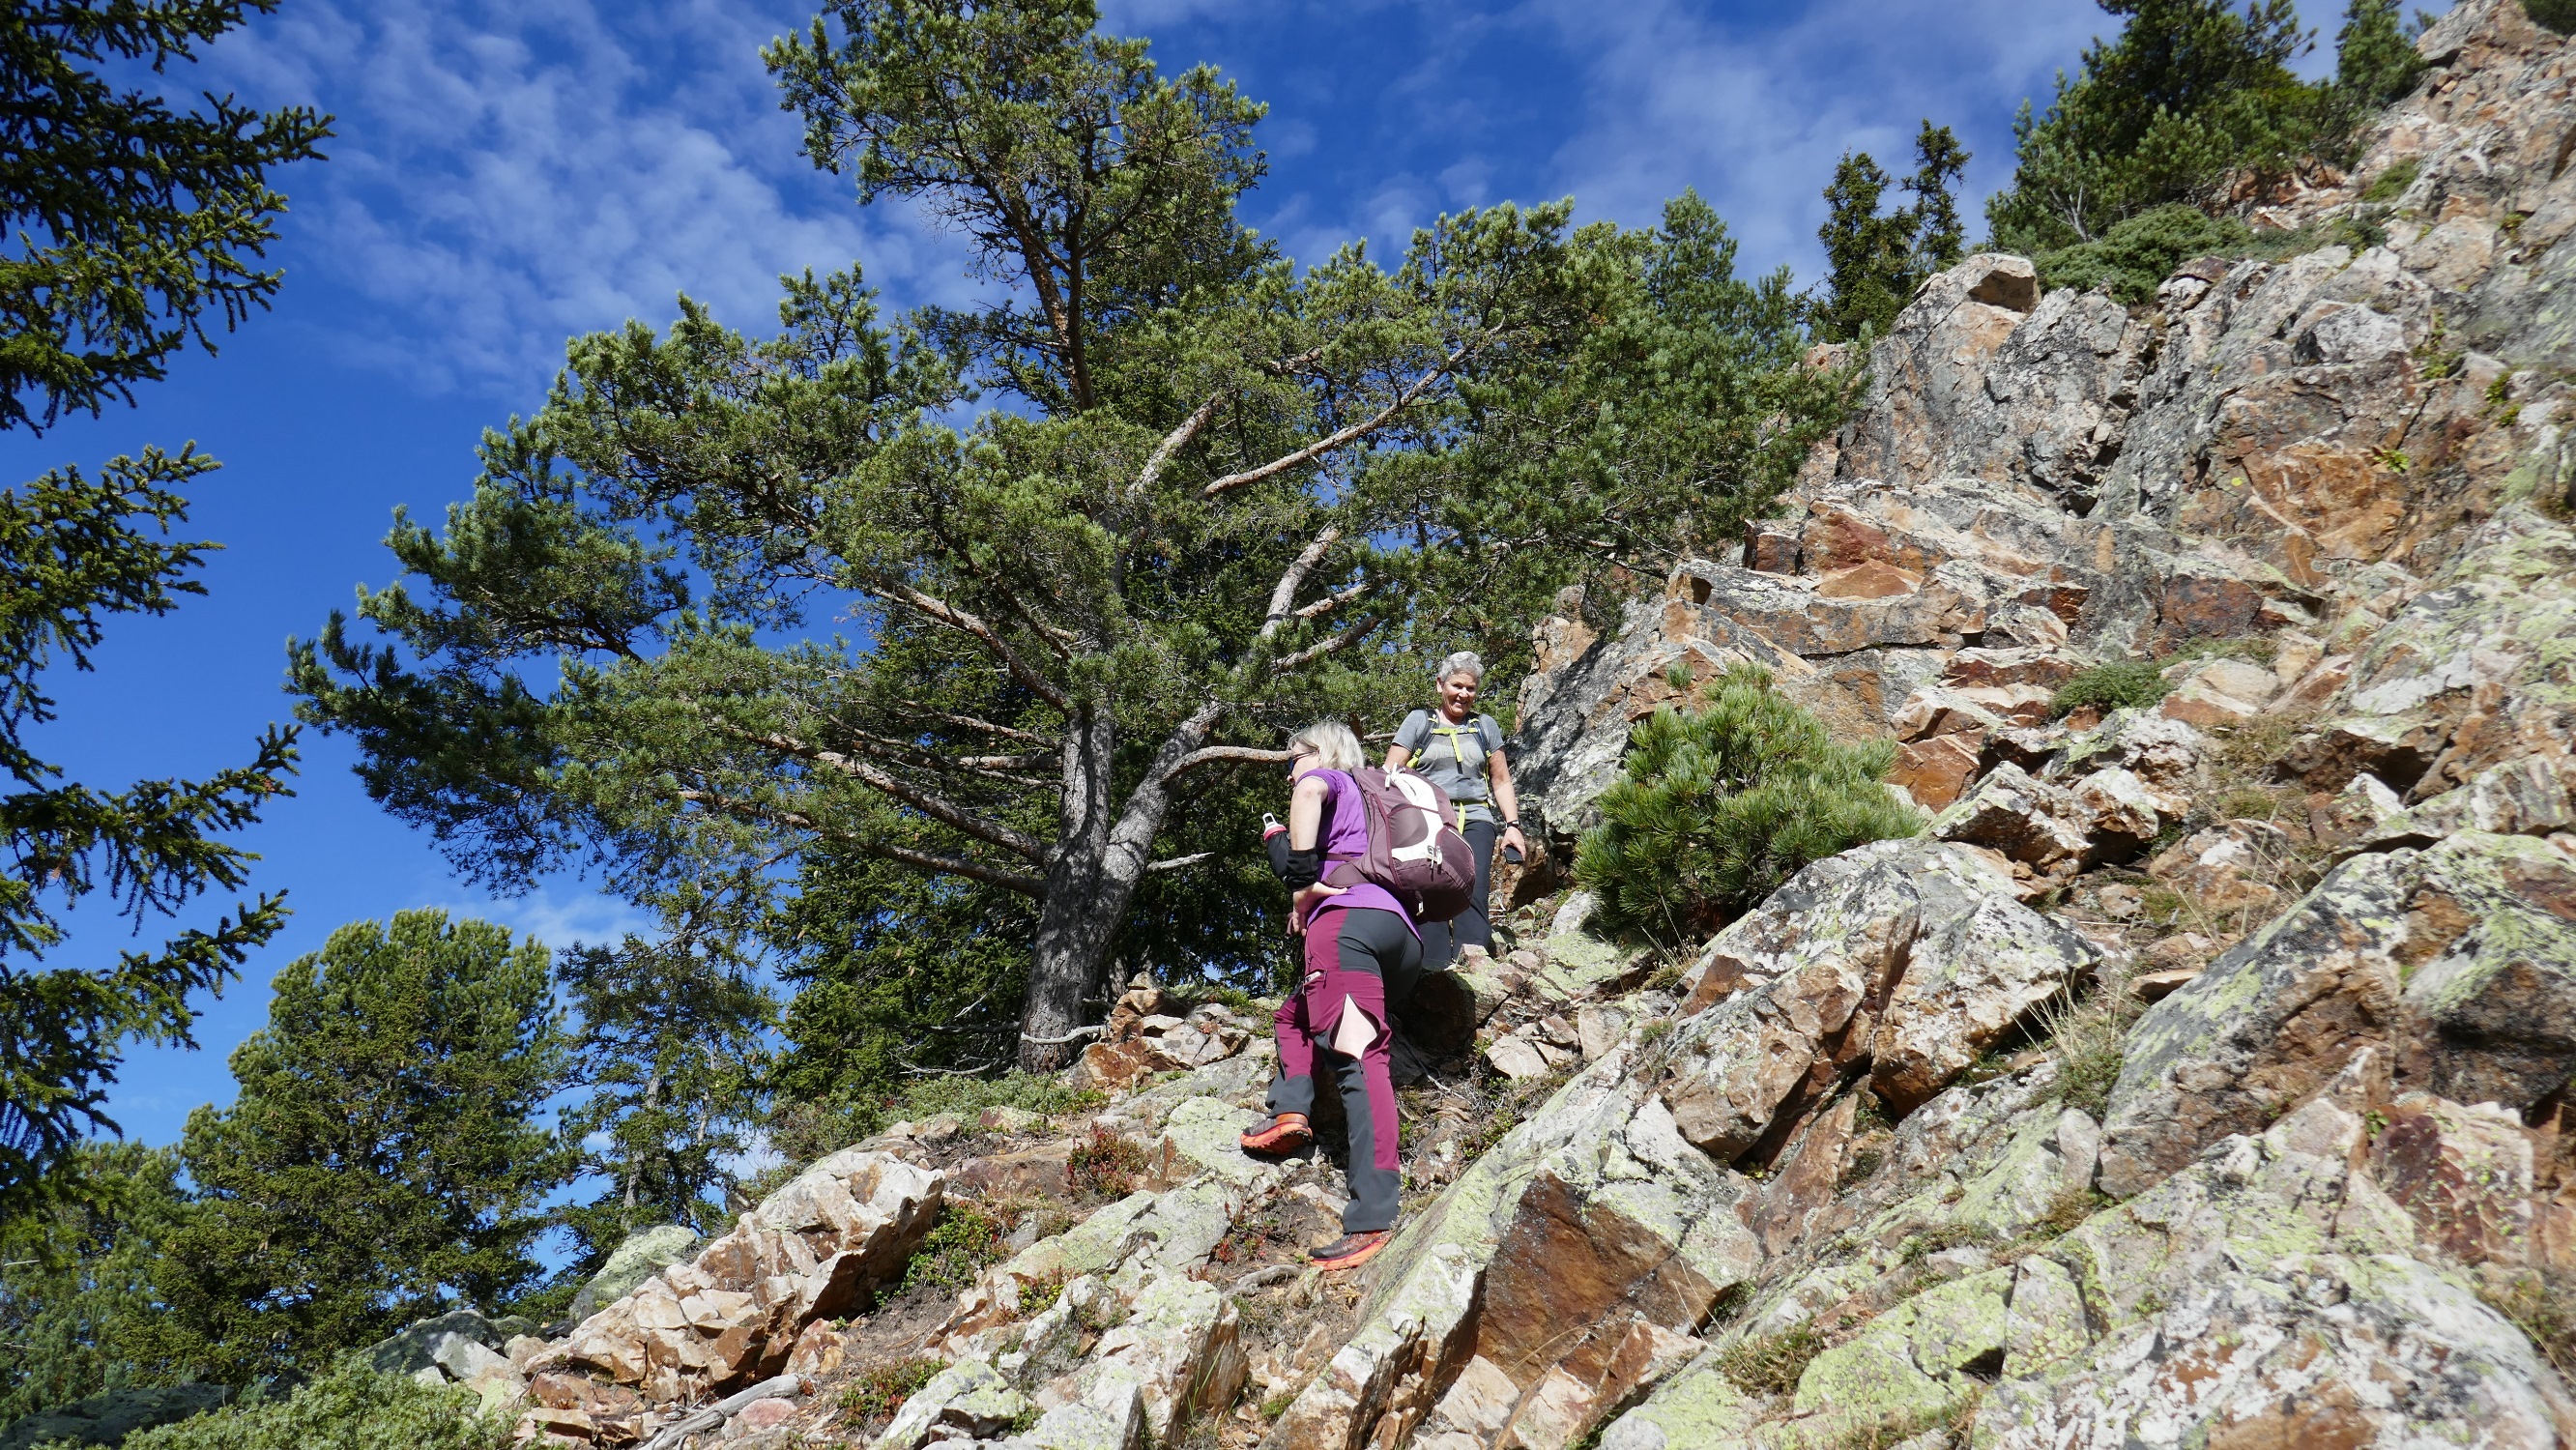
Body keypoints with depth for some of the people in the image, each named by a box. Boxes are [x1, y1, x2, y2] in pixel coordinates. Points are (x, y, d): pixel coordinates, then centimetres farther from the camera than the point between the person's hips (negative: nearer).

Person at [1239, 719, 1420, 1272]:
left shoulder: (1329, 777, 17)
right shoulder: (1366, 801, 39)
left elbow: (1308, 793, -8)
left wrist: (1303, 880, -7)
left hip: (1348, 915, -8)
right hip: (1405, 937, 8)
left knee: (1355, 1055, -18)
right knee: (1296, 1013, 24)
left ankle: (1372, 1217, -29)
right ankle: (1291, 1110, -1)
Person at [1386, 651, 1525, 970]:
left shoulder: (1485, 726, 22)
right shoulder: (1419, 721, 14)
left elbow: (1501, 781, 24)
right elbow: (1389, 775, 8)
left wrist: (1513, 825, 12)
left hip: (1475, 820, 1)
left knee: (1473, 895, -18)